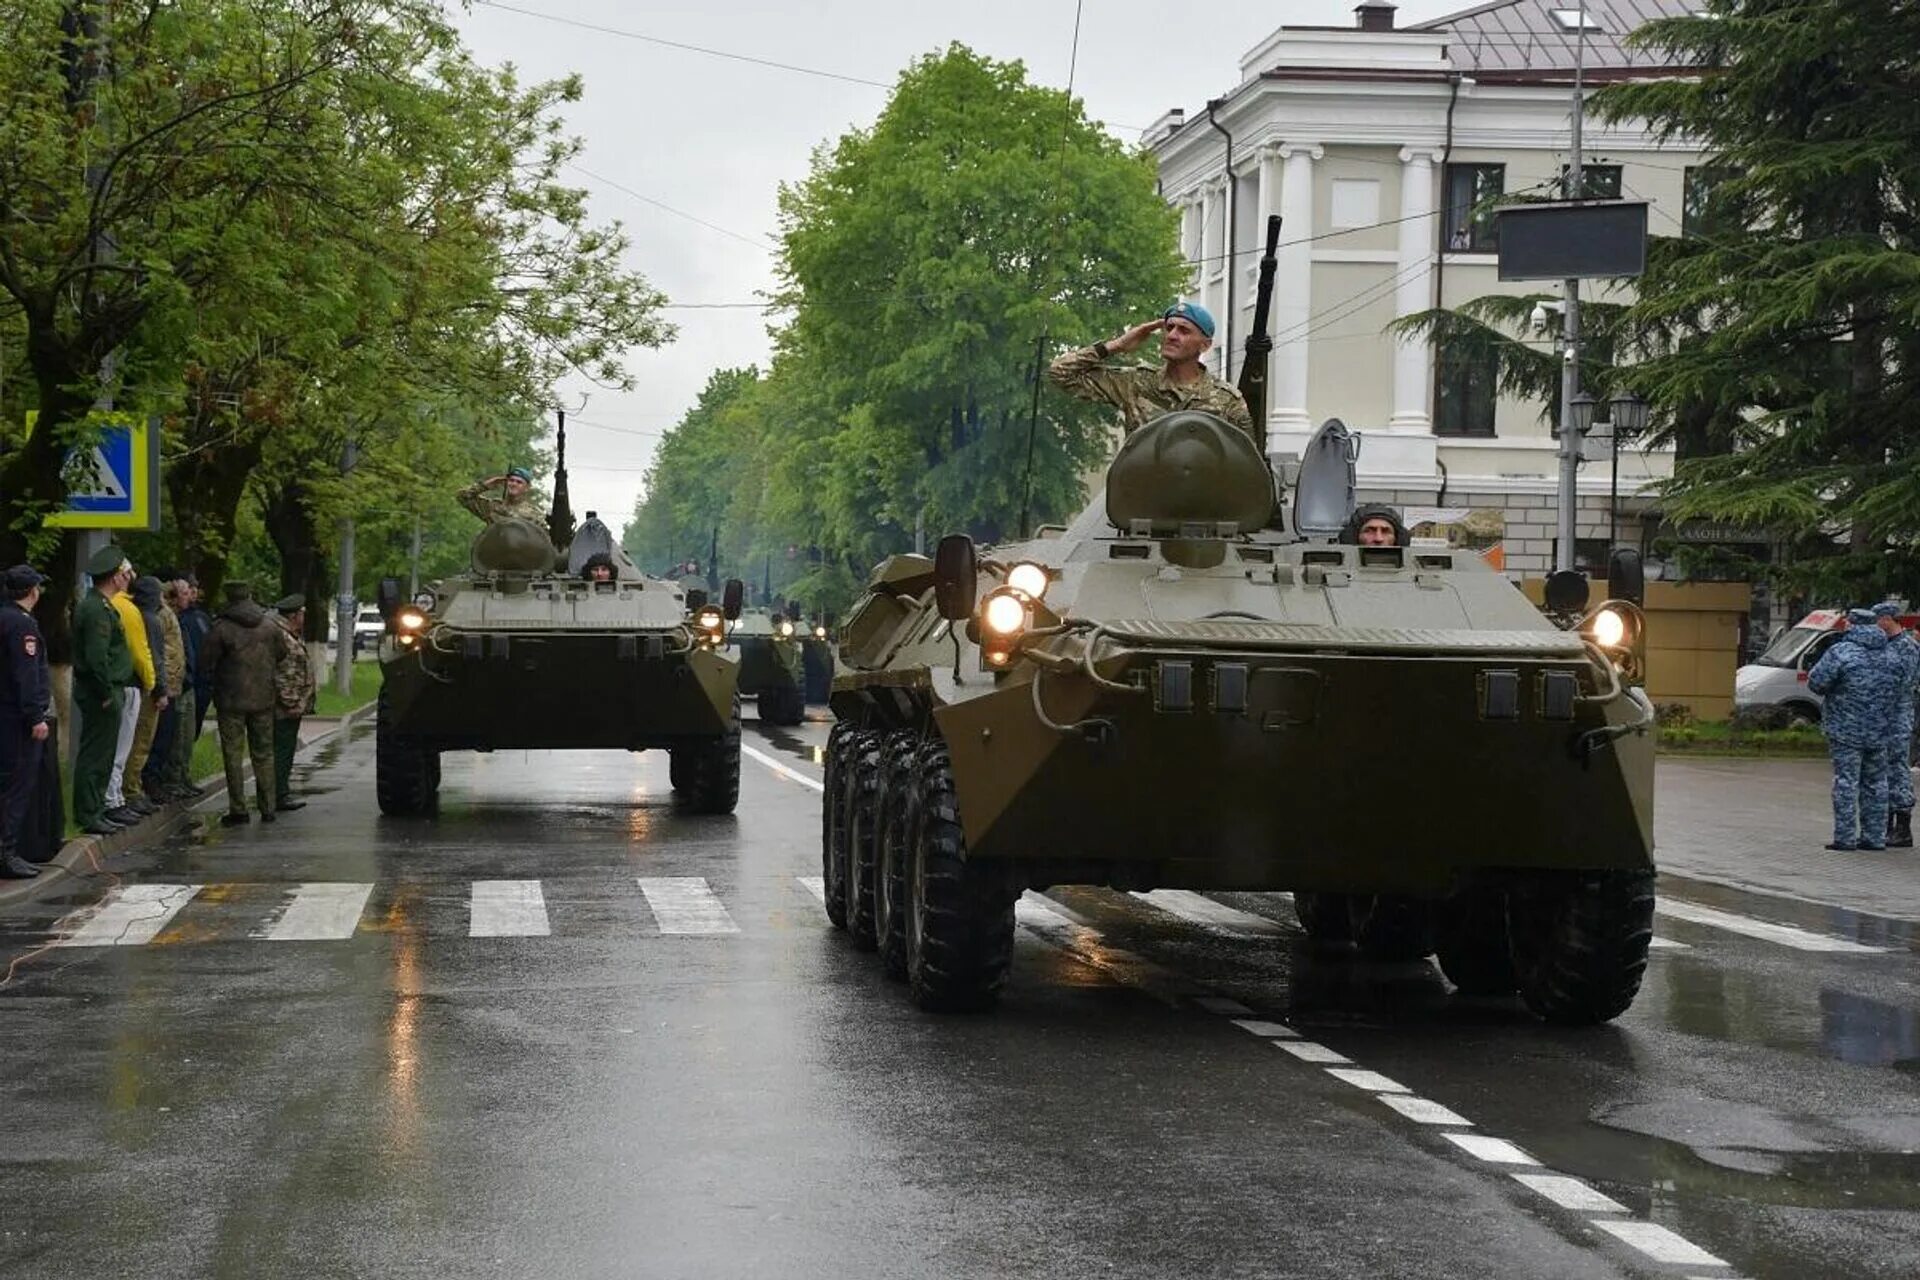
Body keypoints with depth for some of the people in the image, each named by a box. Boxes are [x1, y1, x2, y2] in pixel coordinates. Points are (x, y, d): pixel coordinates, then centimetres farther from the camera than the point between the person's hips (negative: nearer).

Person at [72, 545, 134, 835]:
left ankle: (94, 812, 20)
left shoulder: (90, 605, 16)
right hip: (100, 693, -11)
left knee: (100, 755, 15)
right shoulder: (98, 610, -18)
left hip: (99, 693, 11)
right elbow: (97, 657, -24)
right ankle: (89, 815, -4)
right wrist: (107, 694, -20)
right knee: (96, 755, -7)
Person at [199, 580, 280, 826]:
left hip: (231, 700, -4)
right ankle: (267, 808, 12)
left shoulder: (221, 628, -11)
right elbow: (278, 659, 10)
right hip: (263, 699, 4)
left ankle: (238, 810, -1)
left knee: (233, 755, 2)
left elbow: (206, 662, -7)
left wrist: (217, 677, 13)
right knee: (264, 755, 11)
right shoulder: (270, 628, 2)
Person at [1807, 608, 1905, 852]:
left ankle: (1845, 838, -3)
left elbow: (1816, 682, -14)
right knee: (1875, 783, 13)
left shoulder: (1841, 652, -12)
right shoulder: (1892, 657, 6)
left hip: (1845, 731, -5)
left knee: (1846, 782, -2)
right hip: (1878, 731, 5)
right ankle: (1875, 837, 15)